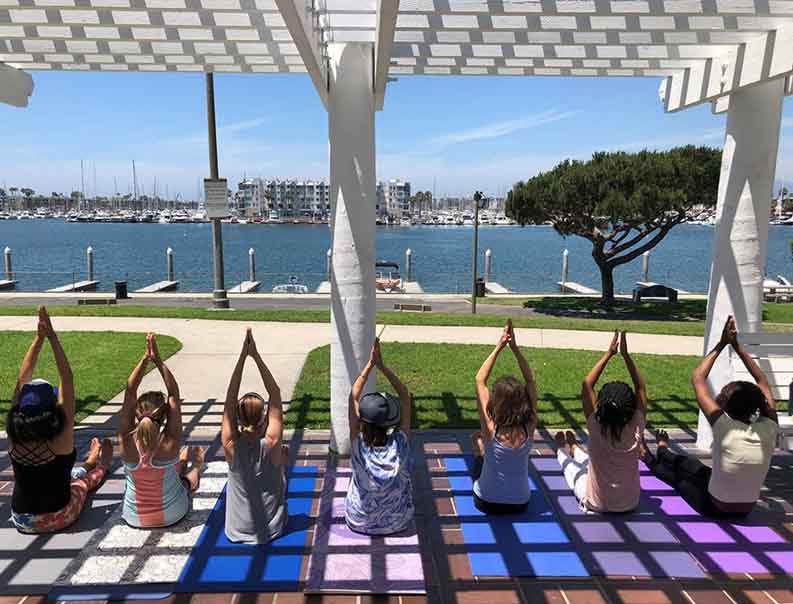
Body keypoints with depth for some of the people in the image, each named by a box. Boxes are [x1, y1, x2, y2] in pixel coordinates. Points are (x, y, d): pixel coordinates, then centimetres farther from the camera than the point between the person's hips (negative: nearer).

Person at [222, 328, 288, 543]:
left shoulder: (231, 445, -22)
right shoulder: (271, 444, -25)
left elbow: (230, 397, -18)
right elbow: (275, 394, -20)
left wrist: (243, 356, -23)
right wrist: (256, 356, -22)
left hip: (236, 531, 2)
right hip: (271, 529, -1)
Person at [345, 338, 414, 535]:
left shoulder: (358, 446, -27)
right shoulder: (400, 444, -27)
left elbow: (354, 397, -20)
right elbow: (405, 396, -20)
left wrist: (370, 364, -20)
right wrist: (382, 366, -23)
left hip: (359, 522, 0)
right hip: (397, 522, 0)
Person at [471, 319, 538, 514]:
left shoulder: (490, 427, -26)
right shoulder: (529, 427, -19)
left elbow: (480, 380, -17)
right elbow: (530, 380, -9)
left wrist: (499, 347, -19)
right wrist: (515, 347, -15)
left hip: (487, 503, -2)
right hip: (519, 504, 2)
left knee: (477, 438, 19)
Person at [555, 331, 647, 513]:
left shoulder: (596, 427, -26)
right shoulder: (636, 429, -22)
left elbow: (587, 385, -19)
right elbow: (641, 388, -12)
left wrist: (608, 354, -19)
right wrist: (626, 355, -16)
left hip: (595, 504, -3)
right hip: (630, 504, 3)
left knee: (572, 466, 28)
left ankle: (563, 451, 61)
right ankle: (574, 449, 62)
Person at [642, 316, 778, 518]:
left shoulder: (726, 428, -30)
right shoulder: (768, 429, -18)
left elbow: (698, 379, -24)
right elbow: (763, 382, -4)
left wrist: (722, 344, -19)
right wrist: (737, 346, -5)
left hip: (714, 507, -4)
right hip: (745, 510, 5)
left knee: (681, 465, 22)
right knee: (693, 467, 26)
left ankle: (656, 454, 52)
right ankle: (662, 455, 53)